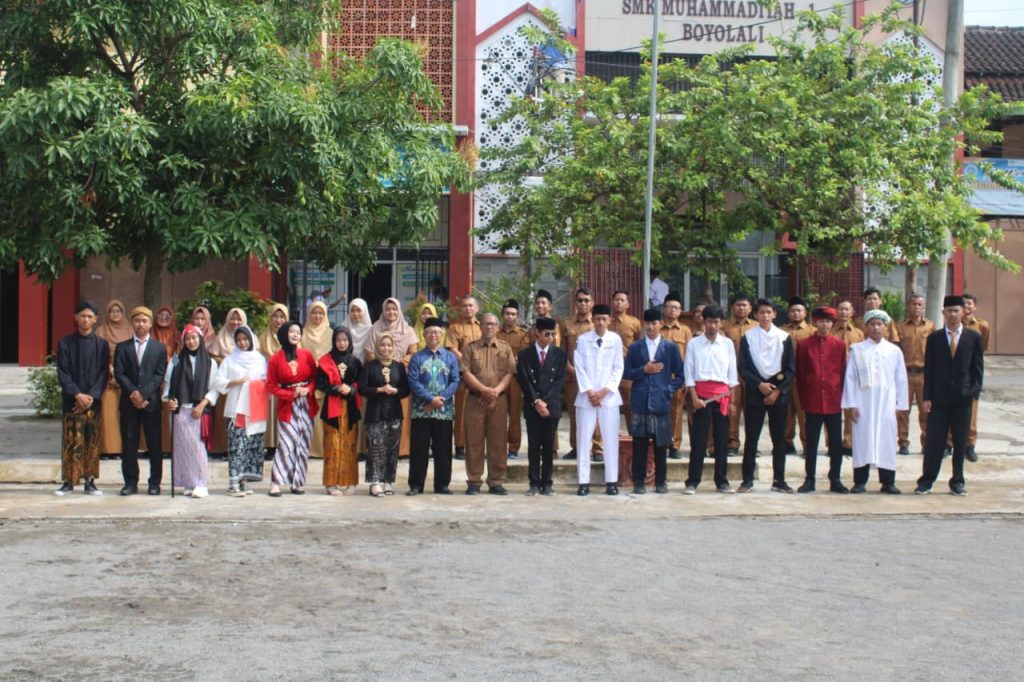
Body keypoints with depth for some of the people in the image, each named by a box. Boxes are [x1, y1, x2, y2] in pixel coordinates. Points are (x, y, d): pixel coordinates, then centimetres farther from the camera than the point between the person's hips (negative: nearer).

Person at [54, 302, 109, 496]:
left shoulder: (101, 345, 6)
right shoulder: (65, 343, 3)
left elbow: (103, 374, 2)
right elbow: (63, 373, -1)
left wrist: (91, 396, -11)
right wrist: (77, 394, -13)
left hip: (93, 400, 1)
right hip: (72, 400, -1)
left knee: (92, 442, 2)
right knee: (71, 441, -3)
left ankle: (90, 481, 7)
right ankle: (69, 481, 3)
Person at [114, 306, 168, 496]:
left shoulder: (159, 348, 9)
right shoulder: (122, 347, 11)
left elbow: (160, 375, 0)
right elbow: (119, 373, 2)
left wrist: (143, 394, -13)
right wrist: (133, 392, -12)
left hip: (151, 402, -1)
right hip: (128, 402, 1)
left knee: (154, 443, 0)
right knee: (129, 444, 1)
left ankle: (155, 483, 6)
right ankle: (130, 482, 7)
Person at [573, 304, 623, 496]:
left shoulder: (615, 339, 2)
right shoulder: (582, 339, 2)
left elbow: (618, 368, 2)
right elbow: (579, 368, 0)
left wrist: (604, 391, -8)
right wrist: (589, 392, -9)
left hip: (609, 396, 0)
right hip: (586, 396, 0)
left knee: (610, 439, 1)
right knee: (583, 439, -1)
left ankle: (612, 481, 5)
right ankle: (584, 482, 3)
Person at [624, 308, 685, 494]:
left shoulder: (671, 348, 6)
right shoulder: (634, 348, 9)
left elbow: (680, 375, 6)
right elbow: (626, 373, 6)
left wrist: (669, 390, -4)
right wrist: (643, 370, -7)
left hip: (661, 402, 0)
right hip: (640, 402, 1)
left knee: (661, 444, 4)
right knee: (639, 444, 1)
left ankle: (661, 482, 13)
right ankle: (639, 482, 6)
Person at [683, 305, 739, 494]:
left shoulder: (727, 344, 10)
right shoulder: (694, 344, 4)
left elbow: (732, 372, 10)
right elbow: (688, 372, 2)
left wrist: (732, 400, 5)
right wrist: (694, 397, -8)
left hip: (722, 394, 2)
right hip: (701, 393, -2)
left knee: (722, 439, 5)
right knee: (698, 440, -3)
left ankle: (722, 481, 13)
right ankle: (692, 482, -1)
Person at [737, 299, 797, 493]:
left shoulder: (785, 338, 4)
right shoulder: (747, 337, 3)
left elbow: (791, 369, 3)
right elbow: (742, 368, 0)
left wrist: (777, 390, -7)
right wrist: (759, 384, -12)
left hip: (779, 393, 1)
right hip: (754, 391, -1)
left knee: (779, 439, 3)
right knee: (751, 438, 0)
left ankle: (779, 480, 9)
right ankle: (748, 479, 6)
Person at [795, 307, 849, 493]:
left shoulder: (840, 345, 4)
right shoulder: (804, 345, 1)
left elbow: (843, 373, 8)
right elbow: (800, 375, 4)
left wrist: (841, 397, 4)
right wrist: (803, 399, 2)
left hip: (834, 402, 1)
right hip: (812, 403, -1)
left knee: (836, 443, 5)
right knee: (811, 443, 5)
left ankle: (835, 480, 14)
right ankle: (809, 480, 12)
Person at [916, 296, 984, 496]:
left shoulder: (975, 338, 4)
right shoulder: (934, 338, 4)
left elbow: (978, 368, 4)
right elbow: (928, 369, 3)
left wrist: (975, 393, -5)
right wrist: (927, 397, -2)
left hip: (963, 398, 0)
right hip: (939, 397, 0)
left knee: (960, 443, 6)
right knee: (934, 442, 0)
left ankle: (957, 482, 17)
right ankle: (926, 481, 7)